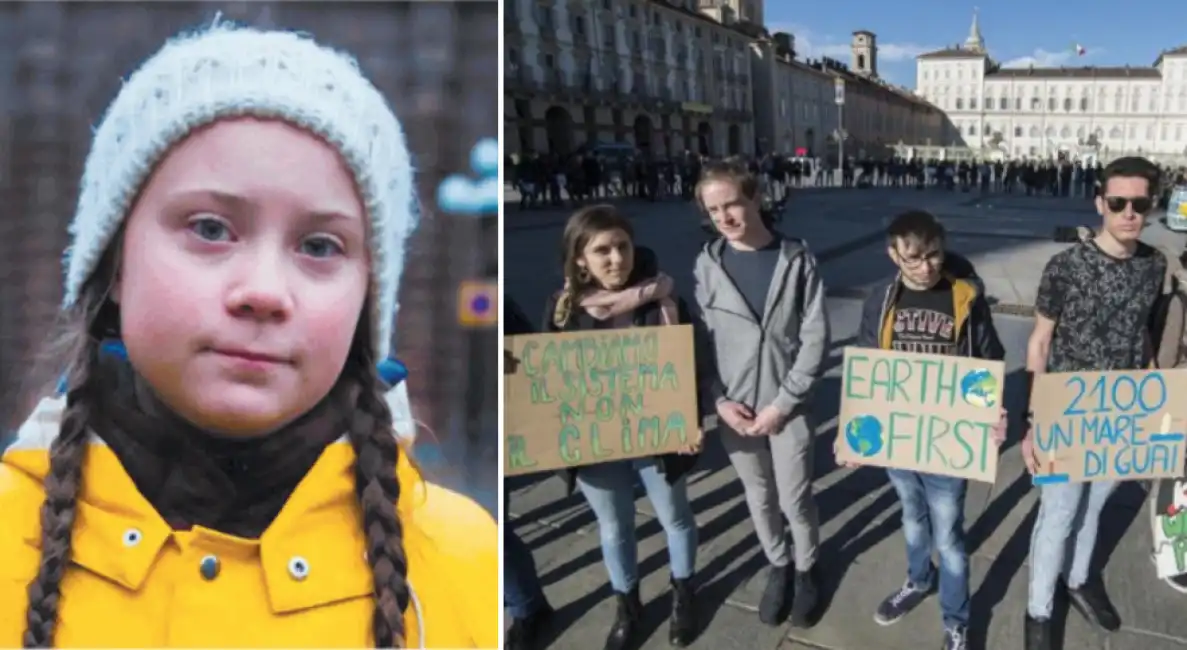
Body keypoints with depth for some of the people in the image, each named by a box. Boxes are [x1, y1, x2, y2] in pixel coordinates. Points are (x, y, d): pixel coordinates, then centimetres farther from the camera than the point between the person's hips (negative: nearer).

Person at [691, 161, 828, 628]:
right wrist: (720, 400, -10)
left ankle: (806, 569, 38)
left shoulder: (797, 260, -8)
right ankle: (777, 566, 42)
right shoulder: (707, 265, -2)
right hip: (733, 410, 2)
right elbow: (699, 339, 0)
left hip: (788, 408, -2)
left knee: (794, 499, 9)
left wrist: (782, 403, -13)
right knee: (759, 497, 18)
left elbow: (815, 339, -8)